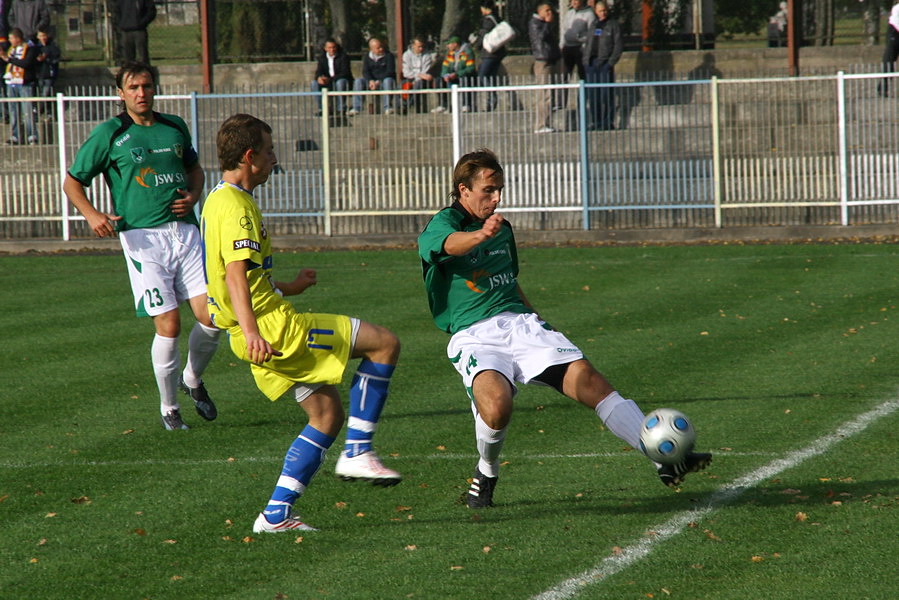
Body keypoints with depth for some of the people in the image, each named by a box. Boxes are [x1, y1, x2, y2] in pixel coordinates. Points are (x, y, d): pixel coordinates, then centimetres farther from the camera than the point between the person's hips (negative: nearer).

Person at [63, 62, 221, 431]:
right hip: (143, 237, -4)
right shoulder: (109, 135, 0)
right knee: (168, 325, -10)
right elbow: (72, 182, 4)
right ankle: (169, 408, 9)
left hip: (185, 231, 4)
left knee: (211, 317, -4)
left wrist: (193, 195, 8)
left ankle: (192, 380, 26)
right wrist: (92, 215, -14)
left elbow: (194, 167, 30)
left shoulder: (174, 127, 13)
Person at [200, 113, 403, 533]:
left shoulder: (218, 200, 19)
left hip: (264, 337, 10)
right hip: (273, 326, -10)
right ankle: (357, 453, -8)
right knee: (384, 343, -7)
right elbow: (235, 272, -28)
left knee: (327, 414, 13)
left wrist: (287, 287, 39)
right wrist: (250, 330, -40)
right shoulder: (236, 205, -14)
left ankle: (277, 514, 8)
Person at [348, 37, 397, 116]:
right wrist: (370, 81, -24)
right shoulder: (367, 57, 7)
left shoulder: (389, 56, -5)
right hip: (372, 81, 3)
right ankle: (356, 108, -25)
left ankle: (388, 108, -38)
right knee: (358, 81, -21)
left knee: (388, 80, -38)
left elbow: (390, 71, -14)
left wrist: (378, 82, -24)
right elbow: (365, 71, -2)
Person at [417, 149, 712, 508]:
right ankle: (486, 473, -1)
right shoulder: (442, 224, -3)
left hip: (520, 323, 6)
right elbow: (451, 244, -29)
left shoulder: (501, 229, 21)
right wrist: (482, 235, -51)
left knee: (590, 382, -14)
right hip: (474, 336, -6)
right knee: (496, 404, -34)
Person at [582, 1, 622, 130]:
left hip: (605, 63, -5)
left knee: (606, 94, -6)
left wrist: (611, 62, -12)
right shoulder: (594, 25, 16)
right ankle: (595, 121, 12)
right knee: (592, 94, 6)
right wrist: (585, 59, 8)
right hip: (592, 63, 6)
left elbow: (619, 45, -4)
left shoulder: (613, 25, -1)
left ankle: (609, 121, -2)